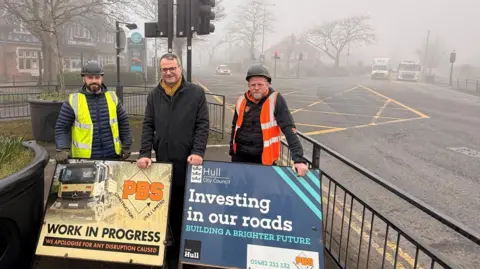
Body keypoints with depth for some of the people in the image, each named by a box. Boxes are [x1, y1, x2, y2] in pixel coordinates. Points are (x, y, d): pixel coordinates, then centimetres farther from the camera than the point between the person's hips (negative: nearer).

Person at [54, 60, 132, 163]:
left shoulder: (112, 97, 3)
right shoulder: (73, 101, -6)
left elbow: (123, 122, 10)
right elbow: (61, 128, -3)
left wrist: (126, 145, 7)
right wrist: (62, 149, -18)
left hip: (113, 155, 3)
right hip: (84, 158, -2)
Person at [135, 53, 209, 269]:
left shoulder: (196, 93, -1)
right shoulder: (154, 96, 9)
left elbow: (202, 125, -5)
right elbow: (148, 126, 6)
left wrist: (198, 152, -16)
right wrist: (145, 153, -5)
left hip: (188, 161, -2)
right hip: (163, 161, 3)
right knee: (171, 206, 10)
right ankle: (177, 246, 26)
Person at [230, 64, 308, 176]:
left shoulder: (275, 100, -11)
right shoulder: (242, 100, 2)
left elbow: (289, 129, -16)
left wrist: (299, 158, -25)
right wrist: (232, 151, 18)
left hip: (265, 158, -3)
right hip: (240, 156, 4)